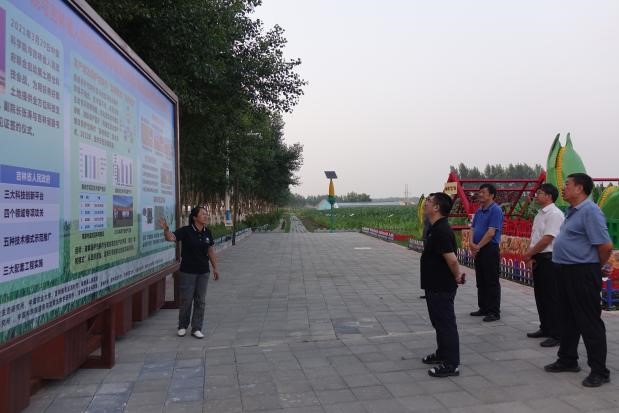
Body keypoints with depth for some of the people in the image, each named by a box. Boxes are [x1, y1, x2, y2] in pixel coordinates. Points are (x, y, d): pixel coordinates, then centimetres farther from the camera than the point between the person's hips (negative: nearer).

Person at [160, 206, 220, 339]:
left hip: (203, 272, 4)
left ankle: (196, 329, 20)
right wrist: (166, 229, -44)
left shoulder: (207, 233, 3)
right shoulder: (185, 231, -11)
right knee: (186, 300, 6)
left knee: (200, 301, 8)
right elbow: (171, 238, -24)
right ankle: (183, 326, 27)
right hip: (188, 272, -4)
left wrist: (215, 268, 12)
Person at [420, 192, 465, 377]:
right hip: (435, 285, 10)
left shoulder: (441, 230, -24)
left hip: (442, 287, -10)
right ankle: (442, 353, 38)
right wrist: (456, 276, 15)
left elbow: (451, 258, -30)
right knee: (439, 321, 22)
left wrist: (457, 277, -14)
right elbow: (448, 256, 19)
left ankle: (451, 365, 10)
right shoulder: (436, 228, 10)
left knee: (445, 323, -1)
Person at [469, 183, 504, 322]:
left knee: (492, 282, -2)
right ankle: (483, 308, 25)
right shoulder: (479, 210, 14)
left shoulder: (495, 210, -12)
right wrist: (472, 243, -2)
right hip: (478, 251, 9)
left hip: (490, 249, -9)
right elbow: (473, 229, 16)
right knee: (481, 281, 14)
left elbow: (491, 232, -18)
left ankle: (494, 312, 5)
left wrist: (478, 246, -13)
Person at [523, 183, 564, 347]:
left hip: (549, 259, -9)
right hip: (538, 259, 10)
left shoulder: (554, 214, -15)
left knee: (552, 298, -3)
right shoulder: (540, 214, 14)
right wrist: (530, 256, 3)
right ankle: (545, 329, 28)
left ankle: (556, 334, 5)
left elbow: (547, 239, -20)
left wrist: (528, 253, -12)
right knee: (540, 296, 16)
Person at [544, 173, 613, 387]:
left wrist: (595, 267, -7)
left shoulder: (590, 211, -18)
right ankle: (568, 360, 32)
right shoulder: (572, 211, 12)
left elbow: (605, 245, -21)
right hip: (567, 271, 10)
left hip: (583, 273, -10)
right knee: (568, 319, 18)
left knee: (590, 322, -1)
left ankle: (599, 371, 10)